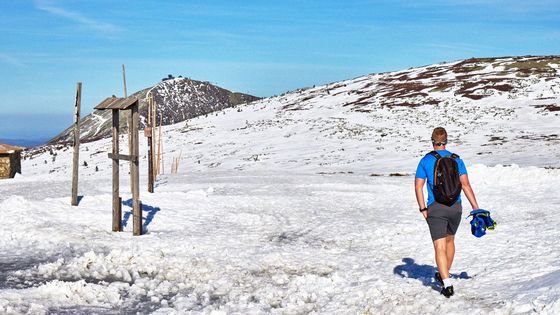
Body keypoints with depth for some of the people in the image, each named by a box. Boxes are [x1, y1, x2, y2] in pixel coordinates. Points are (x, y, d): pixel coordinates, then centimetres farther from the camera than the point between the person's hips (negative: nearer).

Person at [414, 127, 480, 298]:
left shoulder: (425, 160, -1)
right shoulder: (456, 159, 3)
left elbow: (418, 186, -6)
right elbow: (465, 184, -5)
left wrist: (423, 209, -2)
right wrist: (475, 207, -5)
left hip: (435, 208, -3)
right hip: (455, 207, 3)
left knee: (440, 247, -4)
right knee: (450, 240, 23)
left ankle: (447, 284, -17)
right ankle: (444, 275, 39)